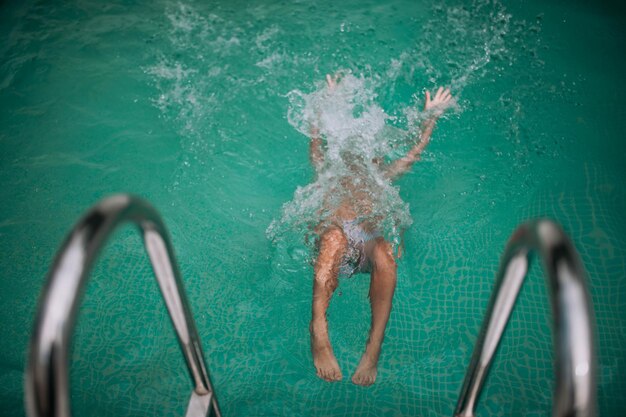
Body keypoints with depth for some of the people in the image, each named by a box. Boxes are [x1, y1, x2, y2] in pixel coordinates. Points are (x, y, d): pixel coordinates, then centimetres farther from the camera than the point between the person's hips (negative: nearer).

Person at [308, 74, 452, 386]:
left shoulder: (383, 177, 39)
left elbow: (415, 152, 36)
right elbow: (316, 142, 28)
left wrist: (431, 117, 33)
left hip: (372, 240, 1)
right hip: (336, 239, -1)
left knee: (385, 254, -36)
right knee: (333, 236, -38)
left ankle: (374, 348, -45)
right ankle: (319, 334, -50)